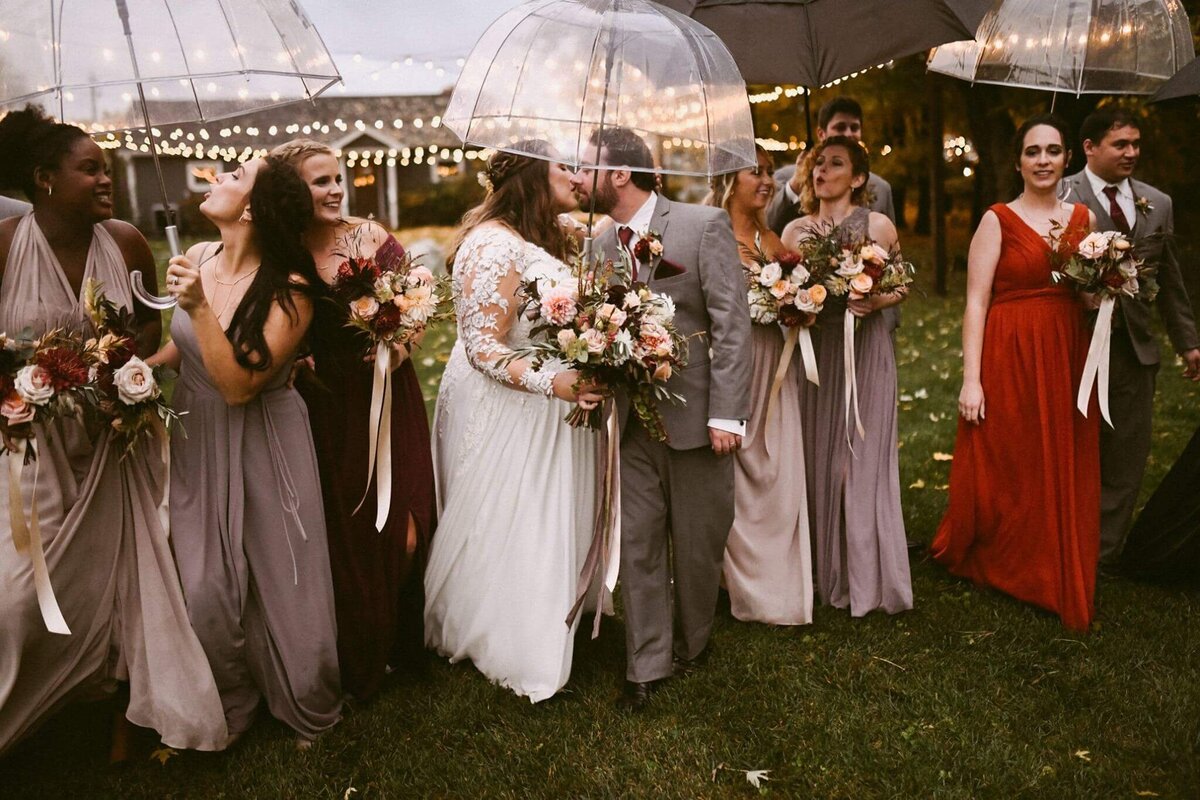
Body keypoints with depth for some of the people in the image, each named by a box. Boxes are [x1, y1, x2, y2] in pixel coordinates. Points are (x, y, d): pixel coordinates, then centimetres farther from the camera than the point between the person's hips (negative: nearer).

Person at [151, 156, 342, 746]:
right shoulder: (198, 258, -4)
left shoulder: (290, 290, -19)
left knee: (277, 582, 8)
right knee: (207, 588, 9)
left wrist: (199, 306, -29)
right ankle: (228, 705, 35)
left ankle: (304, 703, 34)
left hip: (261, 451, -4)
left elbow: (238, 384, -23)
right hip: (197, 441, 4)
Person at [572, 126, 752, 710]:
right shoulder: (601, 246, 8)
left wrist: (726, 414, -16)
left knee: (697, 545, 12)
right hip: (631, 421, 4)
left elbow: (732, 324, -12)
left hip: (695, 416, -4)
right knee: (636, 545, 7)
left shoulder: (704, 227, -8)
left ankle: (691, 645, 35)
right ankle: (647, 664, 21)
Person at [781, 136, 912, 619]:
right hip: (814, 349, 3)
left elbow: (901, 288, 4)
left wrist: (873, 301, -15)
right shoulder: (796, 230, 8)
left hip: (865, 350, -3)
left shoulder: (878, 226, 0)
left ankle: (868, 577, 11)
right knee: (816, 456, 5)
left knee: (862, 458, -1)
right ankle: (825, 571, 18)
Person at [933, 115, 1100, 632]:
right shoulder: (998, 220, -4)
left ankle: (1060, 582, 29)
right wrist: (971, 379, -16)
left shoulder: (1084, 218, 11)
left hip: (1068, 361, 5)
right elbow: (976, 302, -9)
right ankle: (998, 566, 28)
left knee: (1064, 473, 10)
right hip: (1009, 358, -5)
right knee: (1004, 468, 5)